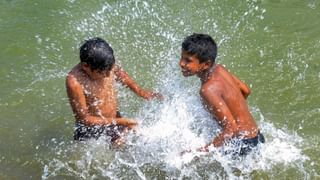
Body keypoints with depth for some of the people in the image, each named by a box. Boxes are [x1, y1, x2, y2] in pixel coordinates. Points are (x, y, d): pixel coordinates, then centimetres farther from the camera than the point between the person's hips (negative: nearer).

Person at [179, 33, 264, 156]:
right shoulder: (219, 69, -1)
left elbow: (231, 129, -28)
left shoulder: (209, 89, -26)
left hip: (244, 145, -9)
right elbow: (245, 91, 14)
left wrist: (200, 152, -26)